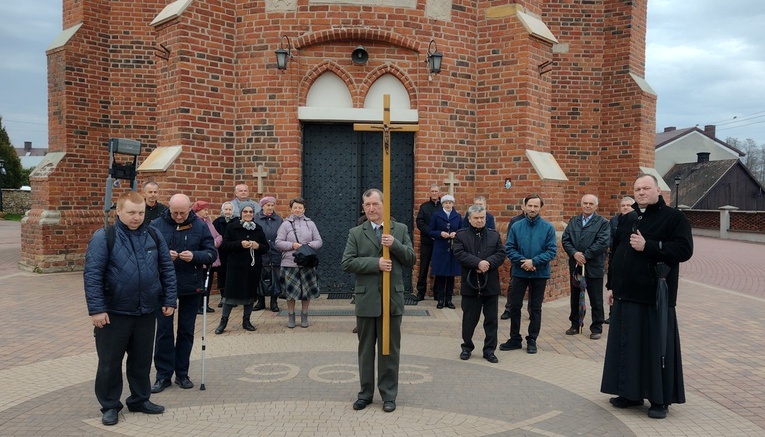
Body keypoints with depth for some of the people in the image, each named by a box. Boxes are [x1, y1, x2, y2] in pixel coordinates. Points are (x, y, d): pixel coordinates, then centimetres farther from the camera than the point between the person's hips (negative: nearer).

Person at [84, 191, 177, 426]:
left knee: (142, 360, 16)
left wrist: (169, 300, 4)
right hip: (114, 313, -4)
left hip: (147, 312, 4)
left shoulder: (154, 236, 3)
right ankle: (110, 406, 24)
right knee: (110, 362, 8)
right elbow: (92, 275, -13)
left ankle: (140, 399, 32)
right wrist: (97, 309, -17)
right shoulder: (103, 237, -9)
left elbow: (167, 270, 8)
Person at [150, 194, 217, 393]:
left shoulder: (200, 226, -3)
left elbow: (212, 253, -3)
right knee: (164, 330, 5)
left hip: (191, 286, 1)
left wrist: (194, 256, -22)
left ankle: (182, 373, 23)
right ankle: (163, 374, 17)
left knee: (186, 331, 10)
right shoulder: (156, 225, -5)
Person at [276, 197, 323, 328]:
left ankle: (304, 316, 23)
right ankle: (291, 316, 20)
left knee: (307, 291, 8)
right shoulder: (286, 224, 1)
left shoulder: (310, 224, 7)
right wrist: (292, 245, -15)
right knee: (290, 291, 5)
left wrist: (310, 245, -12)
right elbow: (278, 243, -2)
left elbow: (319, 241, 7)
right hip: (290, 263, -2)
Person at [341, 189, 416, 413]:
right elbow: (347, 263, -8)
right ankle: (366, 392, 25)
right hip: (366, 299, 0)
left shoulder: (400, 229, 4)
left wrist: (395, 244, -16)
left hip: (392, 298, 0)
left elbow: (411, 260, 1)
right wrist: (375, 263, -18)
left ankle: (389, 394, 19)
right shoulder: (356, 233, 2)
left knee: (390, 348, 8)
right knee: (366, 349, 11)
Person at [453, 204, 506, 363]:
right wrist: (478, 263, -22)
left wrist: (487, 263, -17)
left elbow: (501, 254, -1)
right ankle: (467, 347, 24)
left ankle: (489, 350, 17)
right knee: (469, 318, 8)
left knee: (491, 319, 7)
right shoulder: (461, 235, 1)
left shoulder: (494, 235, 9)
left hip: (491, 284, 2)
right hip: (470, 284, -2)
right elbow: (460, 254, -12)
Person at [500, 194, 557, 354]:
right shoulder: (516, 227, -3)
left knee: (535, 308, 9)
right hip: (519, 273, 1)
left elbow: (552, 251, -10)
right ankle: (515, 339, 20)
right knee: (515, 306, 6)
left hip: (540, 274, -1)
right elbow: (509, 248, -4)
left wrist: (533, 261, -19)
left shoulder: (548, 227, -7)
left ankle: (532, 340, 21)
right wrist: (523, 261, -17)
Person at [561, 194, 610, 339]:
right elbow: (565, 239, 3)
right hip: (575, 266, 4)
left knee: (596, 300, 4)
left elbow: (602, 242, -15)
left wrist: (585, 256, -18)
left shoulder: (603, 222, -4)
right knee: (575, 298, 14)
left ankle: (597, 328, 14)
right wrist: (574, 253, -14)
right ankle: (575, 325, 26)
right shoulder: (573, 221, 11)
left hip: (594, 267, -4)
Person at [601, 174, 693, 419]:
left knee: (657, 347, 1)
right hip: (626, 295, 6)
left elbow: (684, 249, -15)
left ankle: (660, 399, 13)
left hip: (655, 296, -6)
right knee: (627, 345, 10)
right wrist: (611, 285, 14)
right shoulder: (627, 220, 15)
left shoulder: (673, 217, -3)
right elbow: (615, 252, 17)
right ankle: (630, 393, 23)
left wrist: (648, 246, -20)